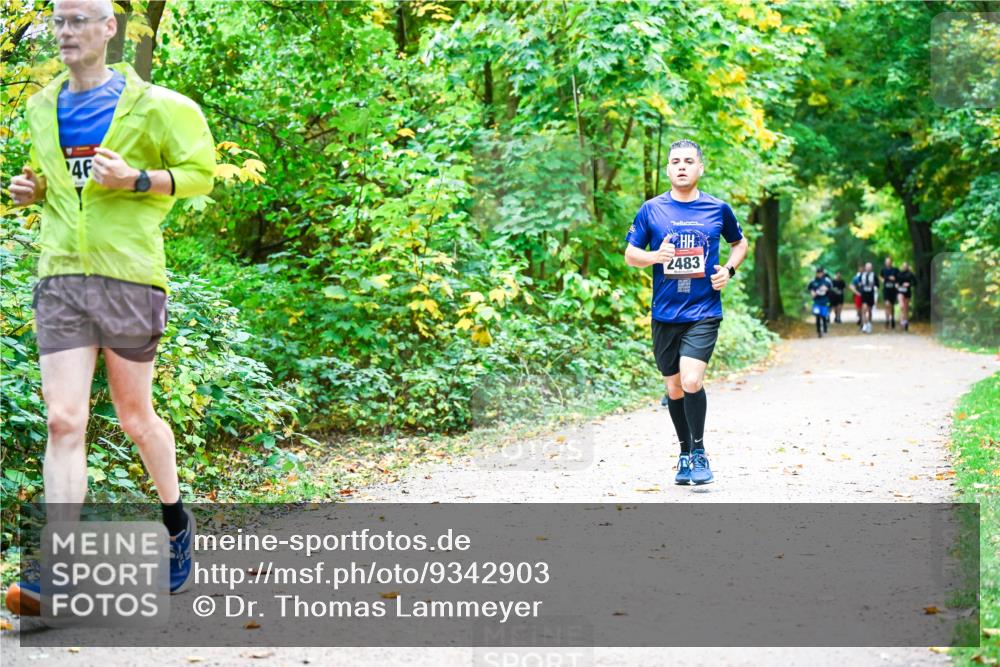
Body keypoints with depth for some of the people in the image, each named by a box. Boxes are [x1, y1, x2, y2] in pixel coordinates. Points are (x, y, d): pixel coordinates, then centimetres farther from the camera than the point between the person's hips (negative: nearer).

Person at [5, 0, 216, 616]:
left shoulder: (149, 105, -3)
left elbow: (199, 173, 0)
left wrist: (137, 180, -16)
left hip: (128, 275, -3)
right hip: (60, 278, 4)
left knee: (135, 417, 10)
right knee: (64, 420, -7)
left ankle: (177, 522, 37)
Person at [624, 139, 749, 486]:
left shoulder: (718, 209, 3)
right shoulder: (651, 210, 3)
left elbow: (740, 242, 20)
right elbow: (630, 254, 7)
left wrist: (729, 269, 1)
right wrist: (655, 256, -14)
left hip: (704, 312, -2)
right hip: (664, 314, 2)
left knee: (691, 381, -19)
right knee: (674, 388, 10)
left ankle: (699, 451, 0)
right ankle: (685, 455, 28)